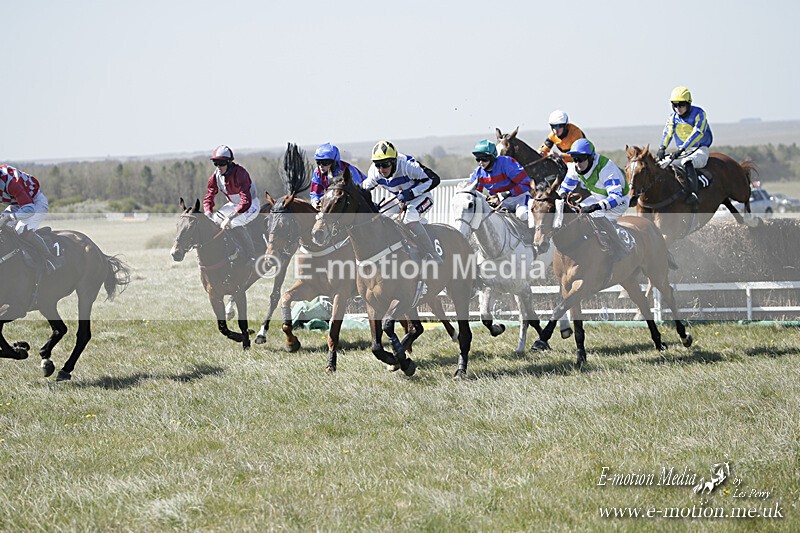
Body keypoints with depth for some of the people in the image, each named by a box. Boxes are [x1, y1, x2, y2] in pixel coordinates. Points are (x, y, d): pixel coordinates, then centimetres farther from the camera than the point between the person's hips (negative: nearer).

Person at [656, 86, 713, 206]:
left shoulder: (698, 113, -10)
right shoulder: (673, 117, 8)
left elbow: (697, 134, -23)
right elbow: (667, 132, -7)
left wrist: (681, 150, -33)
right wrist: (662, 148, -28)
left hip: (699, 150, -7)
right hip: (682, 152, 7)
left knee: (688, 163, -38)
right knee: (662, 164, -12)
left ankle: (693, 194, -51)